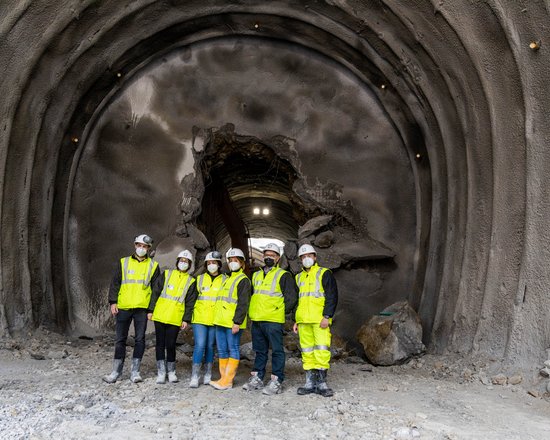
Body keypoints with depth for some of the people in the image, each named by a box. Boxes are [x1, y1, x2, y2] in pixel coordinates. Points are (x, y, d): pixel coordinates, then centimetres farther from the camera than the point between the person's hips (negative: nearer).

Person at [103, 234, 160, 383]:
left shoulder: (153, 265, 8)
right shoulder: (123, 262, 9)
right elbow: (115, 283, 7)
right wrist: (113, 302, -2)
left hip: (142, 308, 0)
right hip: (123, 307, 1)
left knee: (140, 339, 1)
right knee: (120, 340, 5)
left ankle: (135, 371, 9)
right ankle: (116, 371, 13)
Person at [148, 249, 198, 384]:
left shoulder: (191, 281, 6)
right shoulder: (166, 274, 7)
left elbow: (190, 303, 5)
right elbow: (156, 292, 5)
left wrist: (186, 319, -2)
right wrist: (151, 310, 0)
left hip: (175, 318, -1)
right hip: (160, 315, 1)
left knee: (170, 345, -1)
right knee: (160, 344, 4)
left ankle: (171, 371, 16)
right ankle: (161, 372, 12)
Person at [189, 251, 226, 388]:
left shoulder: (224, 280, 5)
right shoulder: (200, 279, 9)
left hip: (215, 319, 0)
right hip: (200, 318, 0)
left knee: (210, 346, 7)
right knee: (199, 345, -9)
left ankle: (208, 374, 18)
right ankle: (195, 376, -6)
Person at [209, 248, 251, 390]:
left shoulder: (243, 280, -6)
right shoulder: (227, 280, 22)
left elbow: (243, 303, -14)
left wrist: (237, 321, -20)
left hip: (233, 323, -9)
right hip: (220, 321, 9)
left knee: (233, 350, -3)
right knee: (222, 350, 10)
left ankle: (227, 380, -1)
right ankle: (224, 378, 16)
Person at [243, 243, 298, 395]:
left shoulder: (283, 276, -2)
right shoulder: (256, 275, 18)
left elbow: (291, 297, -4)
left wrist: (281, 311, -3)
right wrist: (253, 311, 16)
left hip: (273, 320, -6)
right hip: (256, 320, 6)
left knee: (277, 350, -2)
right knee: (260, 351, 14)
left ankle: (276, 381, 1)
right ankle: (257, 378, 22)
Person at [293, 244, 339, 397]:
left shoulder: (324, 274, 2)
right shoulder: (299, 277, 19)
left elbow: (332, 296, -5)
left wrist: (327, 316, -14)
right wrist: (296, 321, 17)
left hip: (320, 320, -5)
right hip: (303, 321, 5)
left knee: (322, 349, -10)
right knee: (307, 351, 6)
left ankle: (321, 382, -3)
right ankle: (310, 382, 12)